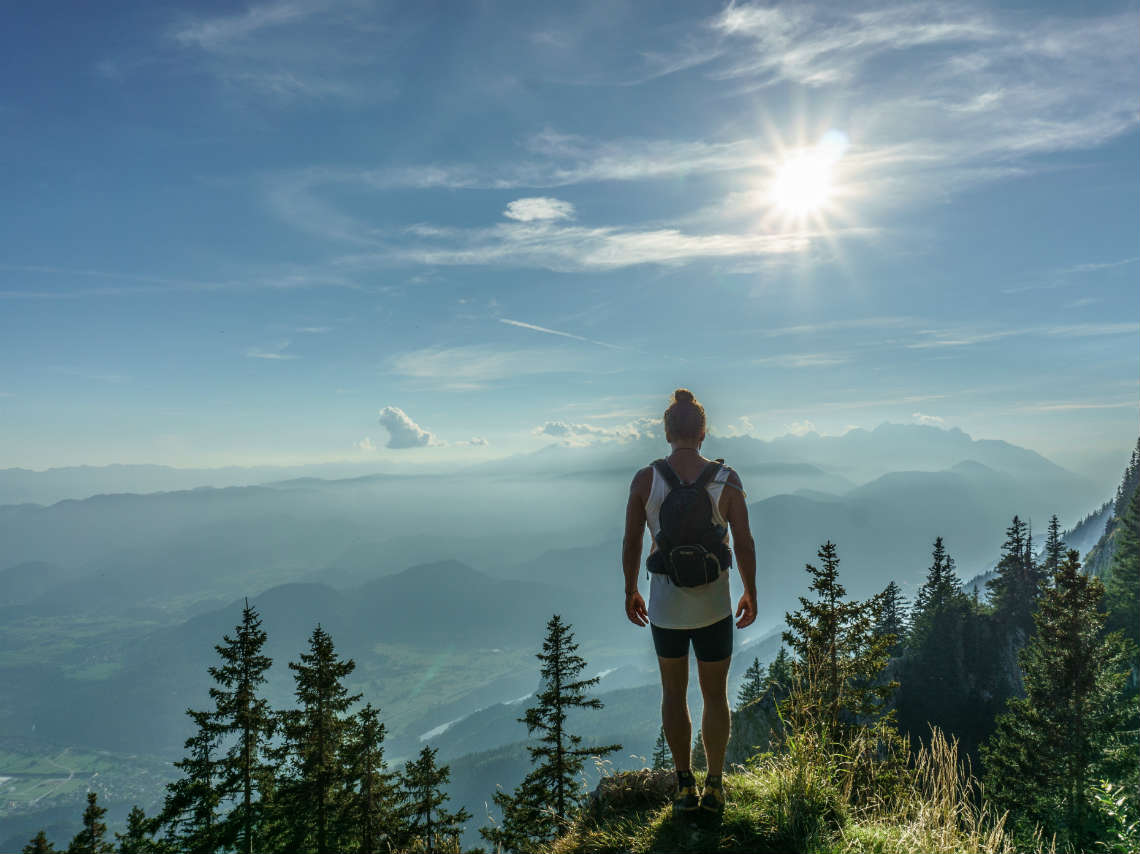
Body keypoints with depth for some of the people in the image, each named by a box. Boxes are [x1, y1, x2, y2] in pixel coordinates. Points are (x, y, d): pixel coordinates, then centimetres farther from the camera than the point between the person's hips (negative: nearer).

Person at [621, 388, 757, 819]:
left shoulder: (644, 479, -10)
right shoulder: (727, 479, -11)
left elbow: (631, 544, -5)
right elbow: (744, 545, -7)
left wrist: (630, 591, 11)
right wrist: (751, 593, 8)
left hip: (665, 606, 0)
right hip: (713, 606, 0)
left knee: (673, 693, 20)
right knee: (715, 695, 18)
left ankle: (685, 787, 28)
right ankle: (714, 788, 31)